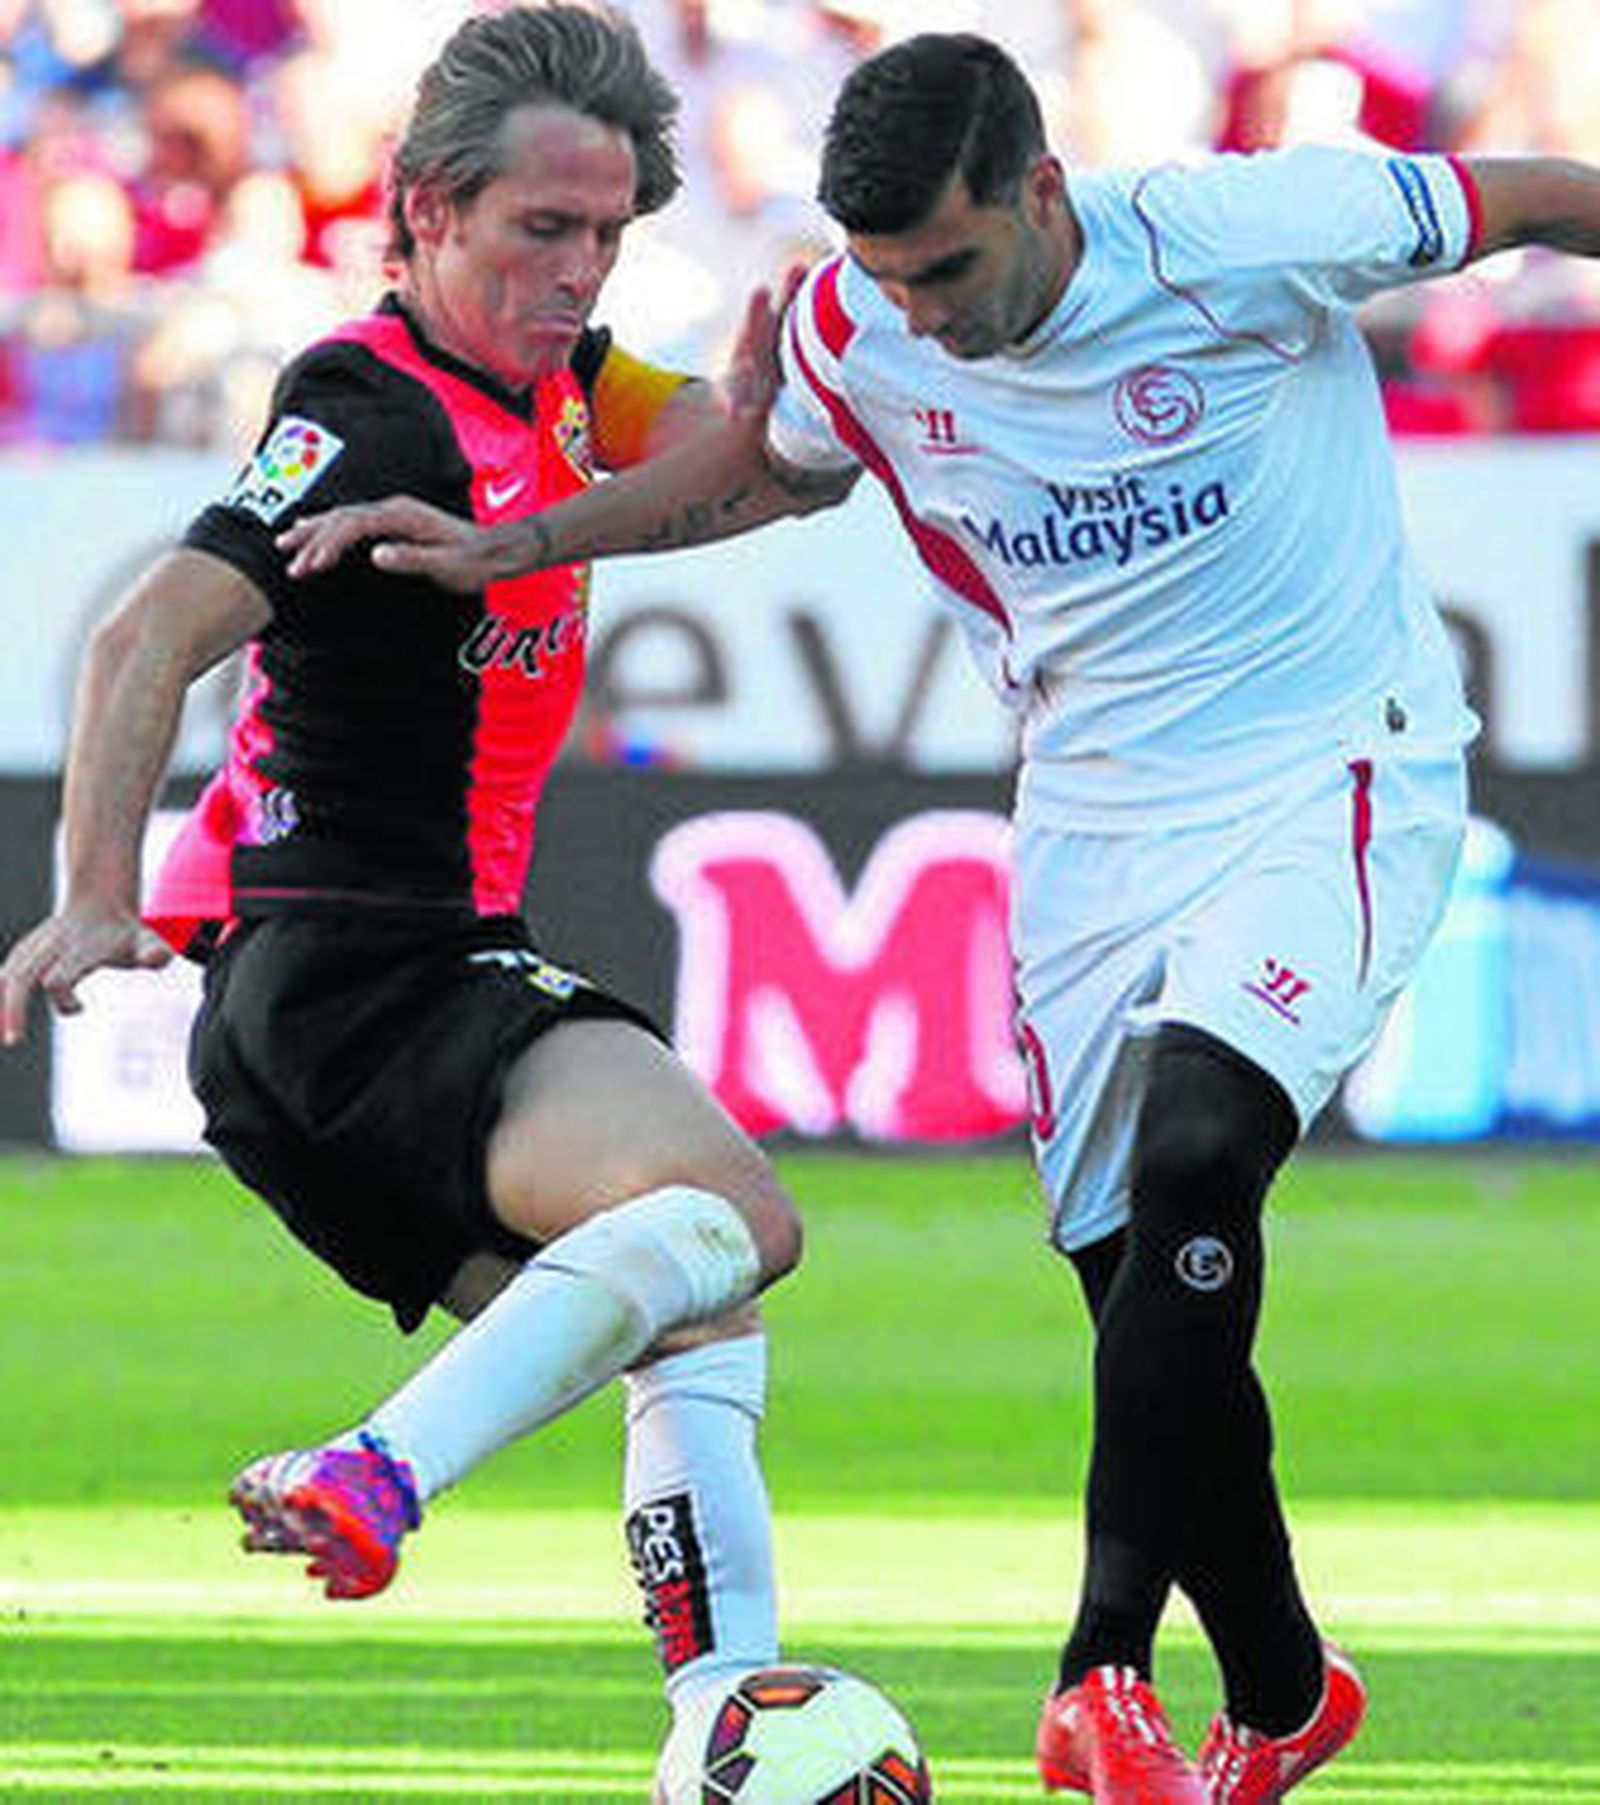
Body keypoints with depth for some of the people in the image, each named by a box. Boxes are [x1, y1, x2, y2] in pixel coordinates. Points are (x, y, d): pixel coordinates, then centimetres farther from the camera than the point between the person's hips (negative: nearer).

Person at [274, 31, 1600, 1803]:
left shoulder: (1241, 235, -20)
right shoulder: (860, 331, -5)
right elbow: (762, 464, 18)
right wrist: (503, 546, 12)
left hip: (1333, 776, -5)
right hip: (1096, 822, 5)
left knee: (1195, 1155, -27)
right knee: (1148, 1302, 0)